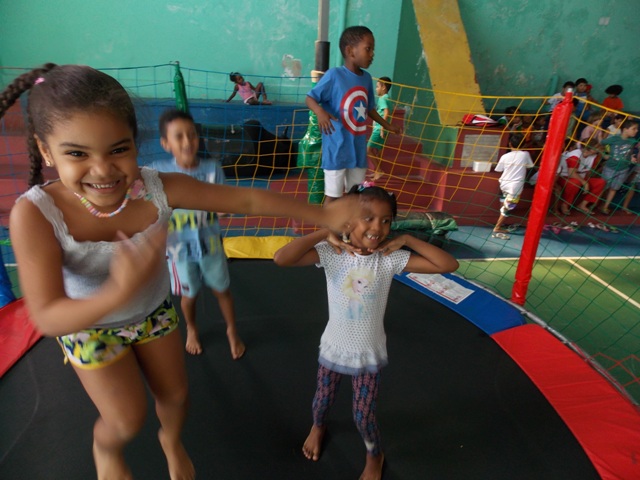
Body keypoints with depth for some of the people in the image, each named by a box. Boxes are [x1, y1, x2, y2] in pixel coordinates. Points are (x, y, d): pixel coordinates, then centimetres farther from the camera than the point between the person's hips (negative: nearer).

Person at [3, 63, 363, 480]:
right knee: (128, 421, 7)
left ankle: (172, 440, 56)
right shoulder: (35, 215, -34)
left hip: (154, 310, 2)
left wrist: (323, 215, -24)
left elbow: (247, 200, -25)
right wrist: (119, 292, -55)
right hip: (89, 326, -2)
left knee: (176, 394, 18)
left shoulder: (159, 189, -30)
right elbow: (48, 318, -34)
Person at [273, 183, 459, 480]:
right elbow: (281, 258, -34)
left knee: (363, 415, 14)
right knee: (323, 399, 26)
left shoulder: (391, 258, -18)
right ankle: (318, 426, 63)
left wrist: (407, 240, -23)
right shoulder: (331, 253, -21)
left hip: (369, 352, -1)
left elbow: (449, 265, -19)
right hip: (334, 347, 1)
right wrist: (325, 233, -30)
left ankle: (375, 456, 49)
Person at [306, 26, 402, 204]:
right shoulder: (334, 75, -12)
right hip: (337, 148, -6)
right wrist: (320, 112, -31)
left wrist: (386, 125, 28)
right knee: (333, 195, 2)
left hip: (359, 148, 7)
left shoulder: (367, 78, 7)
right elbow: (310, 98, -10)